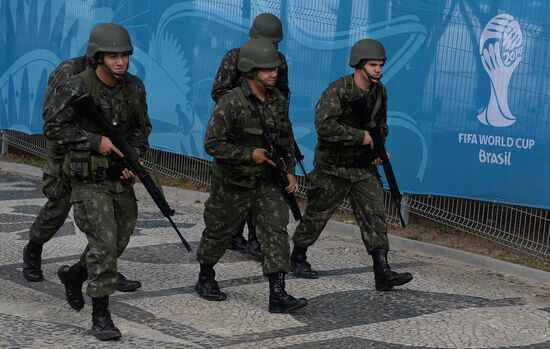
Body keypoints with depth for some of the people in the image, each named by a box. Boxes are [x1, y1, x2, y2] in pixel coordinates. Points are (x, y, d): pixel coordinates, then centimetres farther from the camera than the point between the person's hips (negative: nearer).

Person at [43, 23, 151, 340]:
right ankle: (101, 315, -3)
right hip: (89, 181, -5)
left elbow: (142, 127, 10)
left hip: (121, 179, 6)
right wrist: (96, 141, -19)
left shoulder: (134, 87, -2)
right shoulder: (78, 88, -16)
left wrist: (134, 158, -7)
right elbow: (53, 129, -12)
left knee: (117, 245, 14)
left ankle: (73, 275, 41)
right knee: (104, 243, -13)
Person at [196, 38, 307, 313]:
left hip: (266, 181, 5)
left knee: (276, 231, -9)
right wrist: (249, 154, -24)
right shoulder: (231, 103, -21)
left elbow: (286, 139, 13)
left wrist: (290, 171, 5)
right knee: (218, 233, 13)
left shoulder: (278, 100, -1)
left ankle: (278, 296, -10)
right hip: (232, 184, -5)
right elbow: (212, 144, -23)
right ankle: (205, 280, 37)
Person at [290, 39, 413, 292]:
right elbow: (324, 126, -31)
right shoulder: (338, 91, -19)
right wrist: (361, 136, -26)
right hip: (332, 167, -5)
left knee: (374, 214, -5)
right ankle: (298, 258, 29)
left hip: (364, 166, 5)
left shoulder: (380, 92, 3)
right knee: (317, 214, 8)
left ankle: (382, 273, -7)